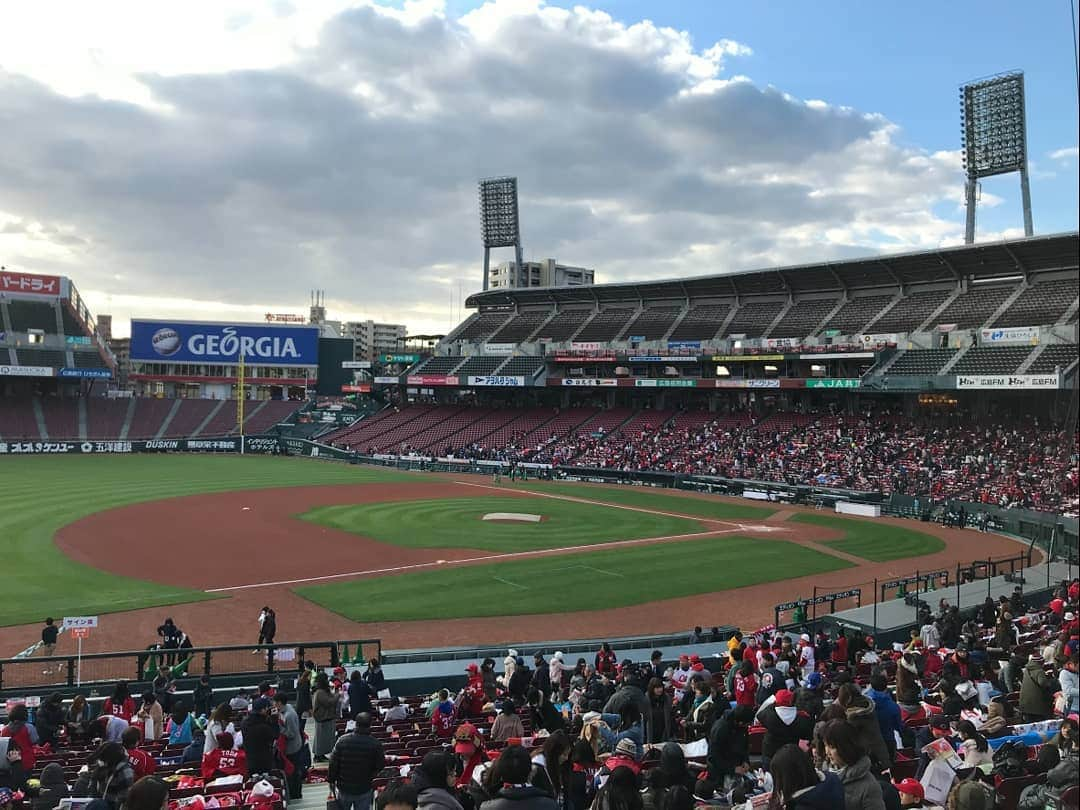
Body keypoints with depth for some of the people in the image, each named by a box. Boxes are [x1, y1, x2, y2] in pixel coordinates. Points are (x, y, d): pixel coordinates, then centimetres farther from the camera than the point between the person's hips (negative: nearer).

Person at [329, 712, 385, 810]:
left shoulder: (342, 740, -13)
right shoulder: (375, 744, -16)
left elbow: (333, 764, -7)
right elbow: (381, 766, -8)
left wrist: (331, 780, 7)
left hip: (344, 788, 2)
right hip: (364, 790, -2)